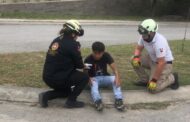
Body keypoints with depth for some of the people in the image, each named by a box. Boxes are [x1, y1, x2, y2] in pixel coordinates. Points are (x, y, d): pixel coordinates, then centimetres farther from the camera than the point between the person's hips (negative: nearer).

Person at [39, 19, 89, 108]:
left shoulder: (56, 40, 11)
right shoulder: (72, 44, -13)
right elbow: (79, 64, -5)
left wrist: (79, 65, 20)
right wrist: (82, 65, 19)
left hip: (47, 77, 9)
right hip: (58, 78, -8)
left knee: (66, 91, 32)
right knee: (85, 77, 5)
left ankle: (45, 96, 11)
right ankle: (71, 101, 3)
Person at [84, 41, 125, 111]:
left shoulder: (106, 55, -10)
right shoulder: (88, 59, -14)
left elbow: (114, 68, -19)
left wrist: (117, 77, -39)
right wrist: (89, 79, -37)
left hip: (105, 77, 2)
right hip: (94, 79, -2)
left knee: (115, 79, -28)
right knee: (93, 83, -37)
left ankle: (118, 99, -44)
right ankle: (97, 101, -60)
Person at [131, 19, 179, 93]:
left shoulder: (159, 42, -35)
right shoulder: (144, 37, -12)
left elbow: (161, 63, -34)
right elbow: (138, 48, 4)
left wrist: (154, 80, -29)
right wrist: (136, 57, -20)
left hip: (165, 63, -8)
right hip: (153, 59, 8)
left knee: (153, 89, -17)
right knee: (134, 60, -6)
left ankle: (172, 78, 7)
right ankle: (145, 80, 9)